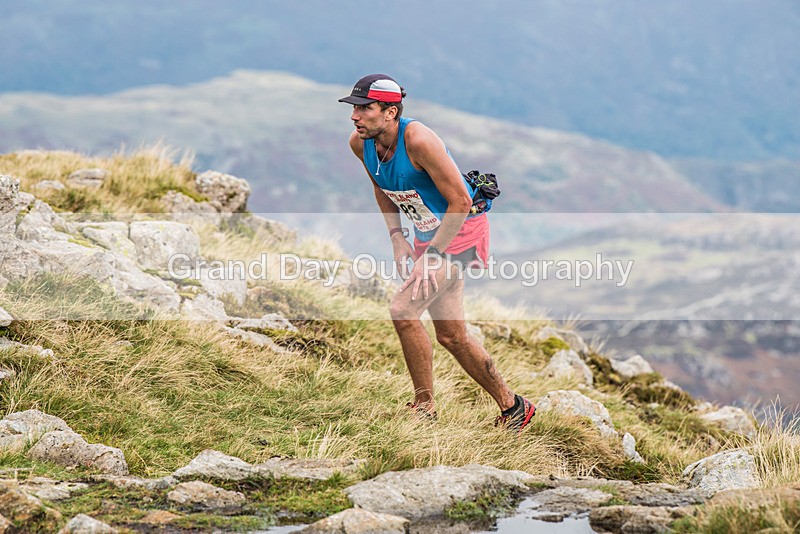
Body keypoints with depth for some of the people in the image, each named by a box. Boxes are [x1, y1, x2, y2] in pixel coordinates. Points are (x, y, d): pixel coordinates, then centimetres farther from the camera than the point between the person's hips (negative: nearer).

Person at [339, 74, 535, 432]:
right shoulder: (360, 143, -7)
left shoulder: (418, 140, -29)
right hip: (428, 235, 8)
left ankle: (424, 409, -8)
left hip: (461, 230, -8)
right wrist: (397, 238, 2)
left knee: (402, 310, -21)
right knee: (451, 335, 12)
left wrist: (432, 256, -24)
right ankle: (513, 408, 28)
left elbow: (460, 201, -24)